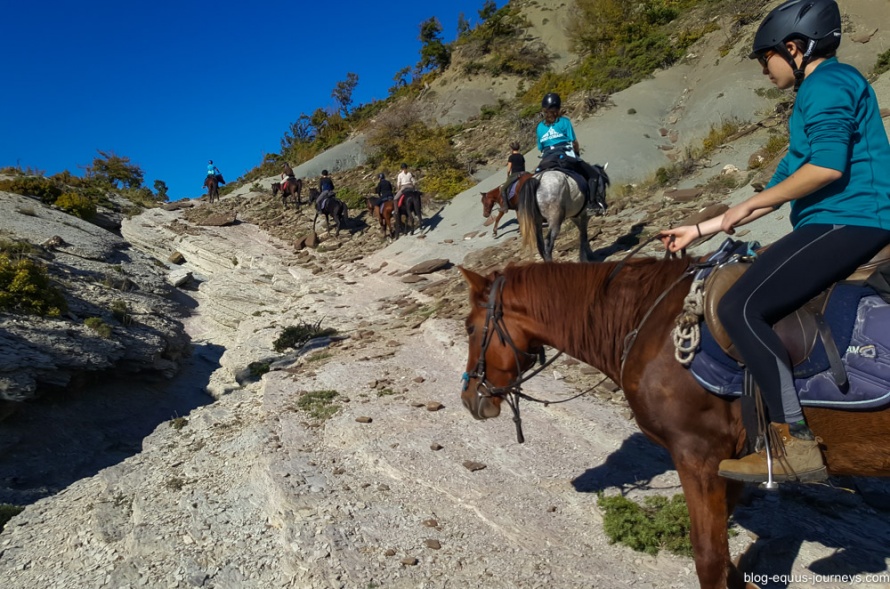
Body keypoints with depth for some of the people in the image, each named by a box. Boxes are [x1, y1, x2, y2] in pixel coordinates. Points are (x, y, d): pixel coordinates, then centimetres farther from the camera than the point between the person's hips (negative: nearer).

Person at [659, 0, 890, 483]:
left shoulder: (828, 83, -6)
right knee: (755, 306, 17)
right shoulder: (814, 95, 26)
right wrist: (699, 231, 21)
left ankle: (796, 446, -18)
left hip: (846, 221, -11)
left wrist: (746, 206, -12)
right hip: (839, 226, 11)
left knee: (739, 308, -21)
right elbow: (782, 187, 24)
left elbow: (828, 165, -23)